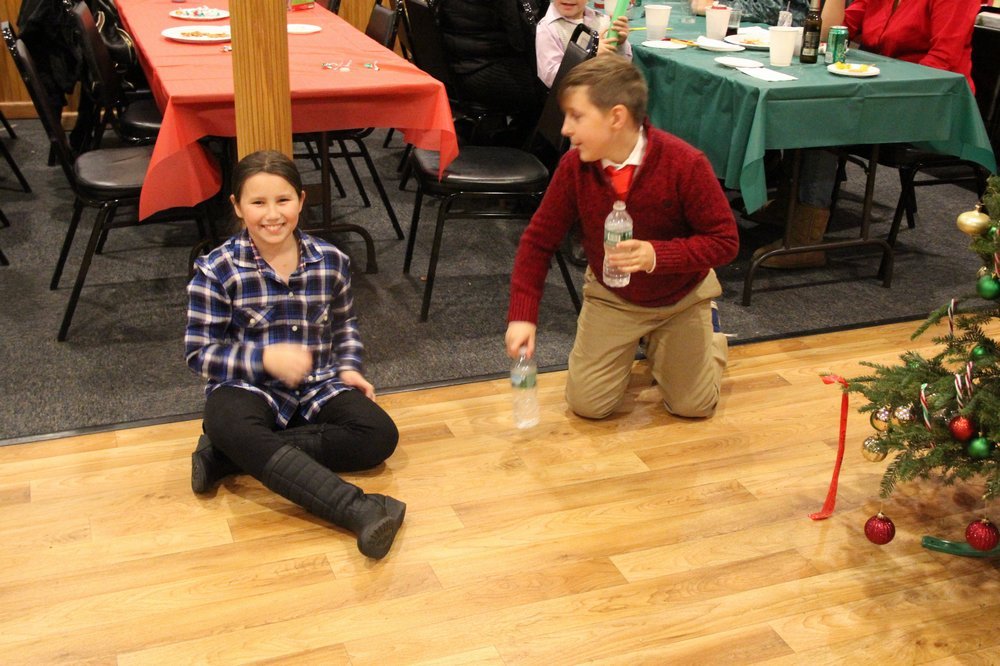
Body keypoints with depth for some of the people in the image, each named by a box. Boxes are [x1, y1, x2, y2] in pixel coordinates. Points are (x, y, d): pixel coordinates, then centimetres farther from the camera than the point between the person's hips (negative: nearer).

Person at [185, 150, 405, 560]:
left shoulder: (331, 262, 2)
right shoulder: (216, 271, -8)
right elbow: (200, 353, -7)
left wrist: (348, 367, 2)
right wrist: (265, 358, -21)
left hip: (317, 386, 4)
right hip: (249, 388, -3)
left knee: (380, 435, -21)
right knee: (227, 426, -38)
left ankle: (229, 456, -22)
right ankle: (360, 511, -47)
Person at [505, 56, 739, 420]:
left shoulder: (685, 164, -29)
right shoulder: (574, 166, -20)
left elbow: (724, 240, -21)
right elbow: (539, 240, -11)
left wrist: (658, 255, -37)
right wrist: (522, 315, -19)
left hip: (681, 295, -2)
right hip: (612, 297, 2)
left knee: (693, 405, -2)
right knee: (587, 404, -5)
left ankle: (707, 330, 30)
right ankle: (635, 340, 26)